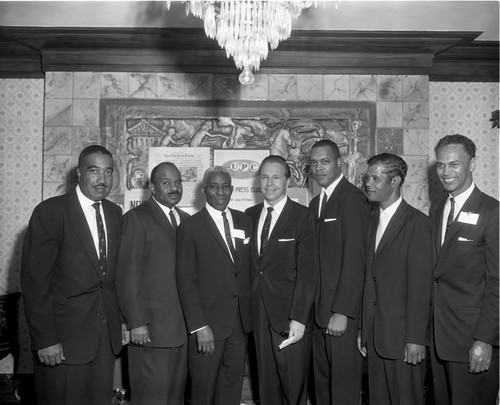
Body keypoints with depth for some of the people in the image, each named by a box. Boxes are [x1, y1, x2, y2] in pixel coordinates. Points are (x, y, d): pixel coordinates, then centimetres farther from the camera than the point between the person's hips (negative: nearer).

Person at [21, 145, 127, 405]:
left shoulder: (115, 213, 8)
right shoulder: (49, 212, -11)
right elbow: (34, 281, -13)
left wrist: (122, 320, 6)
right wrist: (45, 339, -15)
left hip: (107, 335, 5)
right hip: (64, 335, -5)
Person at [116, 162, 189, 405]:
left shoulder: (186, 219, 13)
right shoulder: (136, 218, -7)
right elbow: (128, 275, -11)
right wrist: (136, 323, -14)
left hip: (183, 327, 6)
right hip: (151, 326, -6)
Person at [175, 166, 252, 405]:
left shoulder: (243, 221, 9)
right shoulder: (190, 227, -6)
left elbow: (247, 267, 11)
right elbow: (185, 279, -9)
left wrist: (250, 312, 2)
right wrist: (199, 327, -15)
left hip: (240, 321, 4)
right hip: (208, 323, -4)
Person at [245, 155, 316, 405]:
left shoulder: (303, 216, -7)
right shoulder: (250, 215, 9)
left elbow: (306, 272, -11)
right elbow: (250, 265, 9)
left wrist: (299, 318, -16)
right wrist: (249, 308, 2)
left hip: (291, 317, -4)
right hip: (259, 314, 5)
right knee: (266, 383, 13)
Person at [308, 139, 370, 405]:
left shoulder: (352, 198, -11)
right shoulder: (316, 203, 15)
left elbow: (354, 258, -17)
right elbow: (316, 259, 13)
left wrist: (341, 312, -19)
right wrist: (313, 308, 7)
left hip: (342, 312, -7)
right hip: (319, 309, 8)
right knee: (321, 382, 15)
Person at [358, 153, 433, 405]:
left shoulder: (417, 222, -11)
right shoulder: (372, 220, 11)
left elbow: (420, 283, -15)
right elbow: (369, 277, 9)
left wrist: (416, 338, -16)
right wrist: (363, 328, 7)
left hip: (402, 333, -6)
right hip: (374, 332, 6)